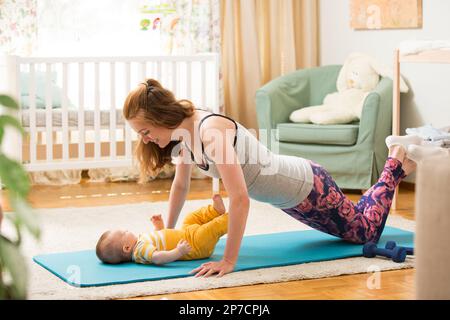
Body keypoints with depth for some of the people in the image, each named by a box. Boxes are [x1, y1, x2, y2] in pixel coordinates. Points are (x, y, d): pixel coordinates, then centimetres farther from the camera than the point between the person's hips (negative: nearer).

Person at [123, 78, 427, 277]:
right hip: (288, 196, 8)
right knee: (353, 230, 30)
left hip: (307, 187, -8)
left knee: (365, 232, 16)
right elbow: (180, 185, 5)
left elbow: (240, 199, -43)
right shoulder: (183, 130, -11)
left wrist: (228, 261, -41)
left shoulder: (211, 132, -37)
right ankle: (395, 160, 47)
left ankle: (397, 161, 33)